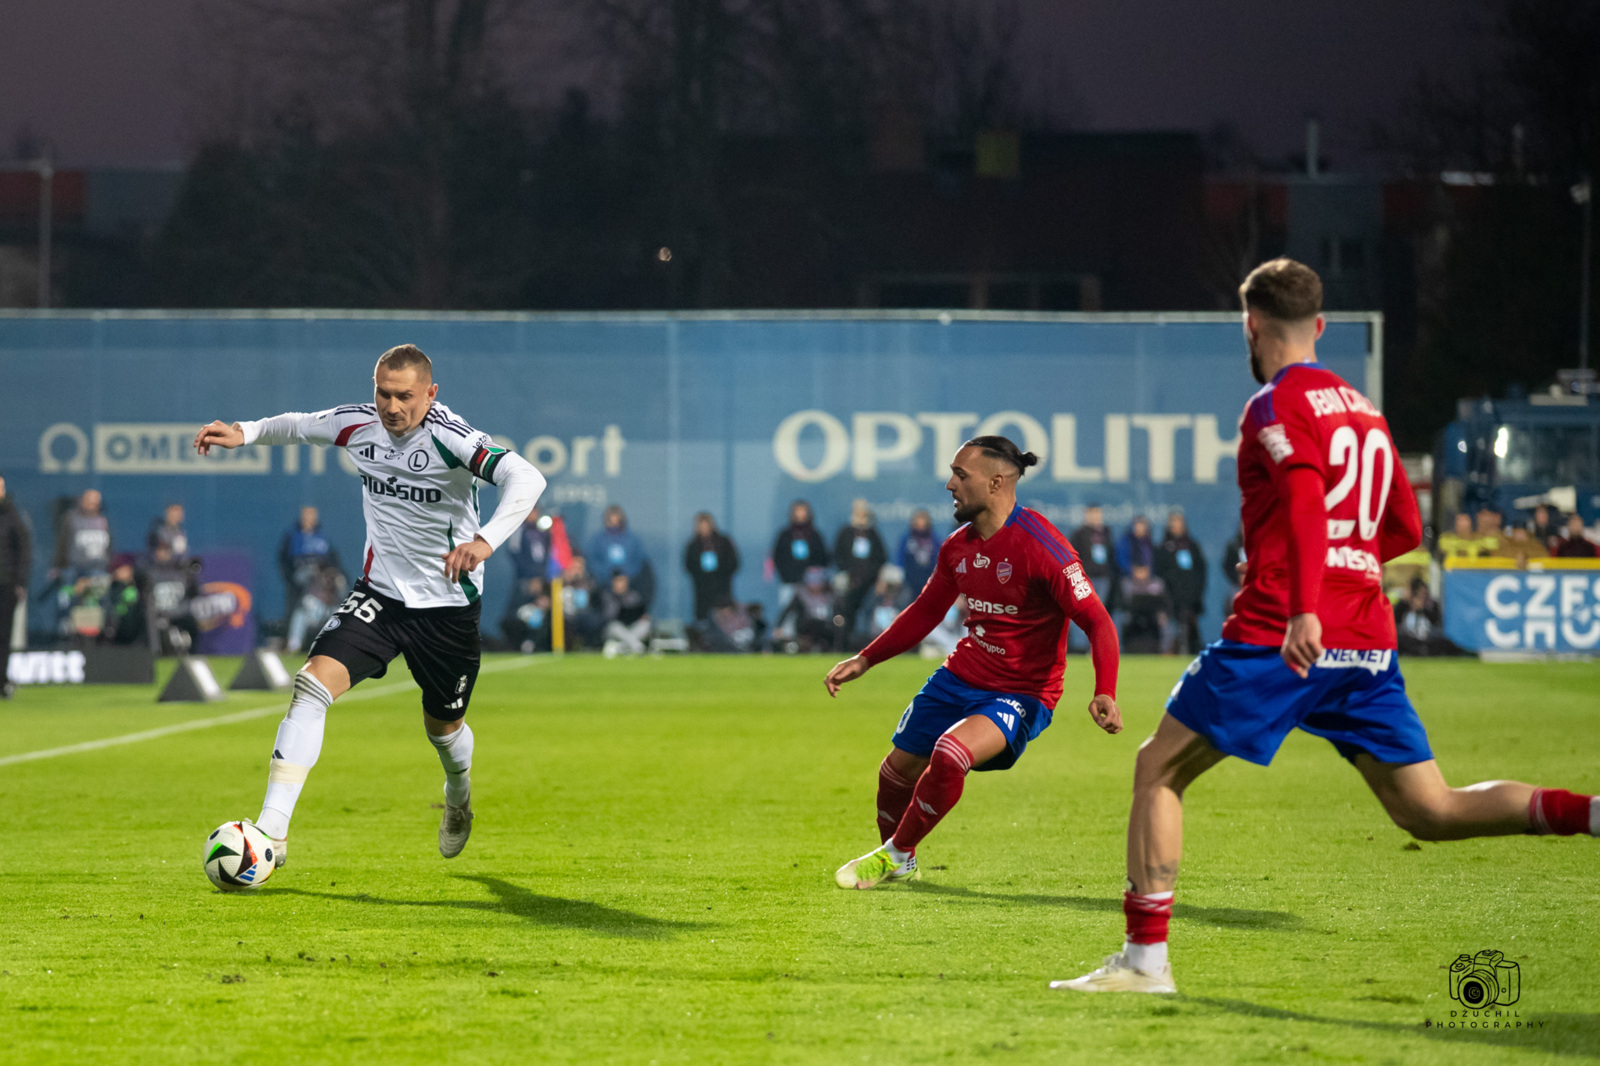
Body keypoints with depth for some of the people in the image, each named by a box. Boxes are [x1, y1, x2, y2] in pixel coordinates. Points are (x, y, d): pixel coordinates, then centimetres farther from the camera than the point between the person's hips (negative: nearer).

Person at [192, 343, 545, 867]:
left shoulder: (449, 438, -22)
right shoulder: (358, 425, -6)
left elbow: (526, 478, -35)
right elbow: (299, 425, 16)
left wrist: (485, 540, -50)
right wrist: (244, 432, -2)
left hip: (448, 603, -3)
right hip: (380, 593, 3)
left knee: (443, 725, 15)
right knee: (313, 684, -19)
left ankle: (459, 794, 54)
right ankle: (271, 832, -21)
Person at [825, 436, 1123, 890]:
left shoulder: (1040, 545, -21)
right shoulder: (959, 545, 2)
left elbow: (1096, 621, -22)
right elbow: (925, 611, 19)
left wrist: (1105, 694, -36)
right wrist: (864, 660, 16)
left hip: (1020, 693, -7)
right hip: (960, 677, 7)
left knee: (948, 754, -29)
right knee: (897, 769, 9)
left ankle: (896, 853, -7)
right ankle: (897, 863, 38)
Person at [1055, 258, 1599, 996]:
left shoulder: (1277, 405, -5)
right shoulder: (1363, 409, 19)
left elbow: (1306, 499, -22)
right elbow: (1405, 529, 24)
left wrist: (1304, 607, -34)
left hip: (1282, 638, -7)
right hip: (1368, 644, 7)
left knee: (1157, 770, 6)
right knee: (1432, 813, 6)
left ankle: (1145, 959, 1)